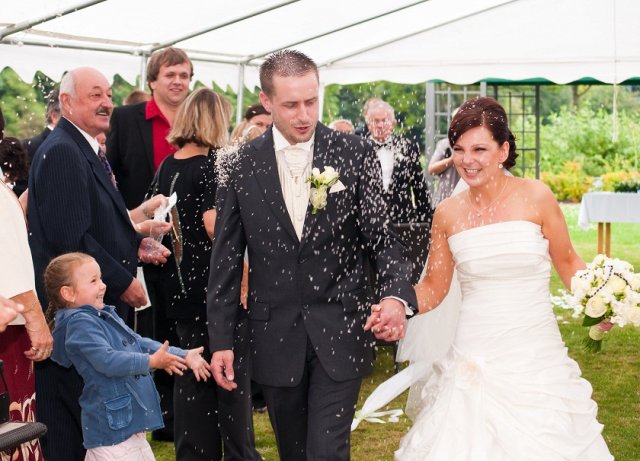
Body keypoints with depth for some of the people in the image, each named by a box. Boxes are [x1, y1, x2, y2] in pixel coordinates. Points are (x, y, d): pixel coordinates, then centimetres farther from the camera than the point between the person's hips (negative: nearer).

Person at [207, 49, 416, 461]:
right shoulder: (240, 168, 1)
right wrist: (221, 340, 3)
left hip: (340, 334, -2)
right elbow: (226, 260, 5)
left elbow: (382, 236, -4)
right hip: (275, 339, 2)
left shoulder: (355, 155, -3)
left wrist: (398, 295, -23)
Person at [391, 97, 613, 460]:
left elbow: (567, 262, 6)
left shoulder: (536, 197, -5)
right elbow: (433, 289, 9)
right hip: (474, 359, 2)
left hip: (536, 360, -1)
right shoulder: (447, 214, 2)